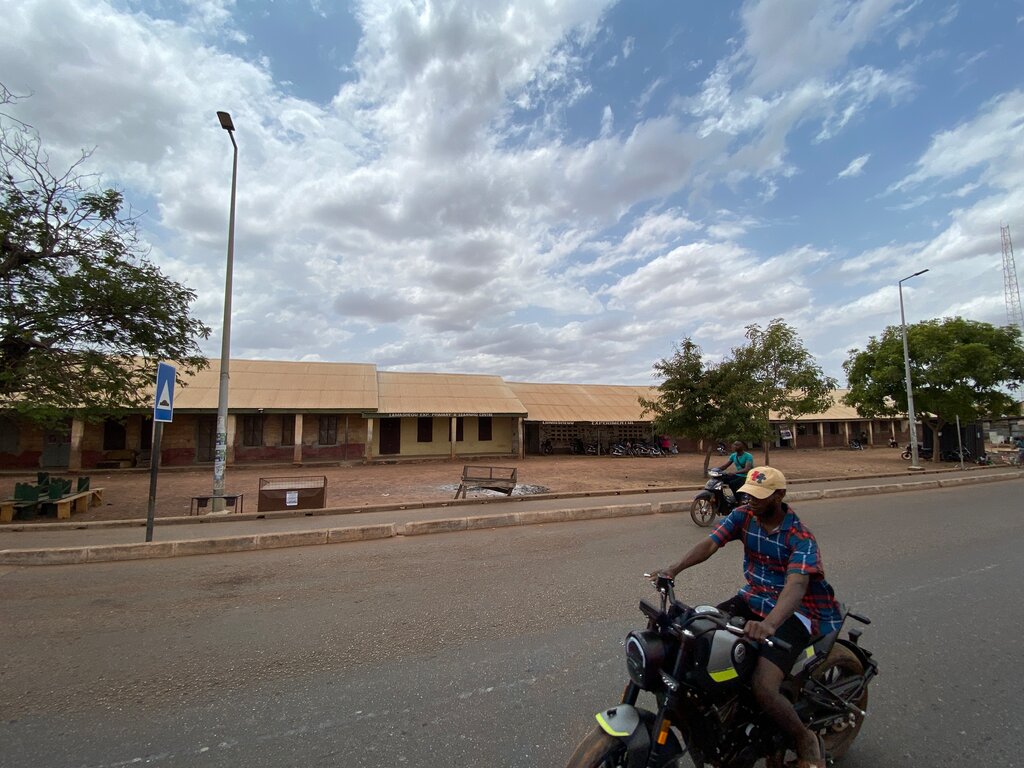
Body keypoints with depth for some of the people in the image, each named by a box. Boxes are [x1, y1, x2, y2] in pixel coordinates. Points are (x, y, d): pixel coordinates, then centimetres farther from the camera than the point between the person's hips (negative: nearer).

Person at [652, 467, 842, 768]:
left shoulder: (800, 537, -19)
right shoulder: (743, 515, -5)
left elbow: (796, 586, -34)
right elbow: (710, 543, -14)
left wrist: (769, 624, -52)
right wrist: (674, 568, -31)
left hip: (792, 612, -6)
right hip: (752, 598, 6)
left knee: (763, 688, -22)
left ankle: (805, 741, 10)